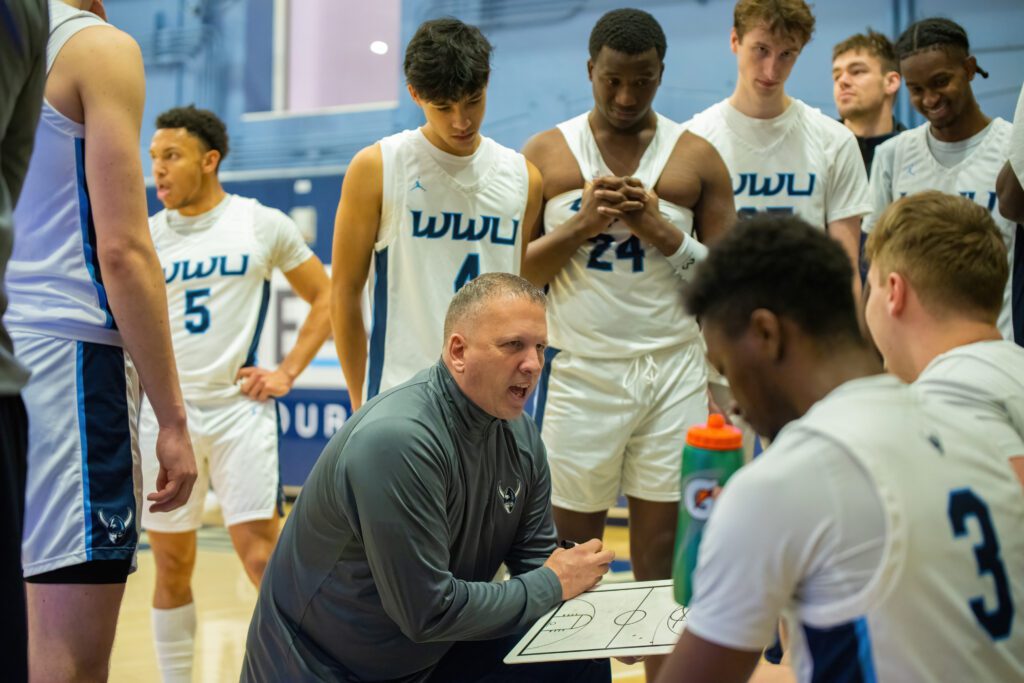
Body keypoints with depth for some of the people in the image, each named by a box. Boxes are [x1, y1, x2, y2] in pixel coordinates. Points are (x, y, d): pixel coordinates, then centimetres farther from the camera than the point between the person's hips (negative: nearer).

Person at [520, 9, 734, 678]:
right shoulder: (544, 154, 6)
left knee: (663, 552, 2)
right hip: (581, 371, 0)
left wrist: (664, 233, -11)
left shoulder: (697, 157, 6)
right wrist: (580, 225, -11)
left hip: (675, 371, 0)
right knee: (572, 546, 5)